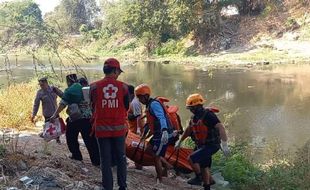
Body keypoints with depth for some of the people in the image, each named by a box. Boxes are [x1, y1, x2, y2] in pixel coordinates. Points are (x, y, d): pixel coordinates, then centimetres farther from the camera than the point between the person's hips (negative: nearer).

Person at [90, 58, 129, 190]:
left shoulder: (94, 87, -7)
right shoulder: (123, 87, -7)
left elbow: (93, 107, 5)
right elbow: (126, 107, 4)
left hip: (102, 128, -1)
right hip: (119, 128, 1)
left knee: (105, 159, 7)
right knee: (121, 158, 15)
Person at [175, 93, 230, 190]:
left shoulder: (208, 115, -22)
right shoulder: (194, 117, 5)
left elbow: (221, 128, -29)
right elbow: (189, 130, 20)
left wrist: (224, 145, -37)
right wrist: (179, 141, 23)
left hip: (211, 145, -9)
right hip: (202, 145, 9)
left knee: (191, 158, -19)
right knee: (204, 167, 15)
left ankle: (198, 178, 2)